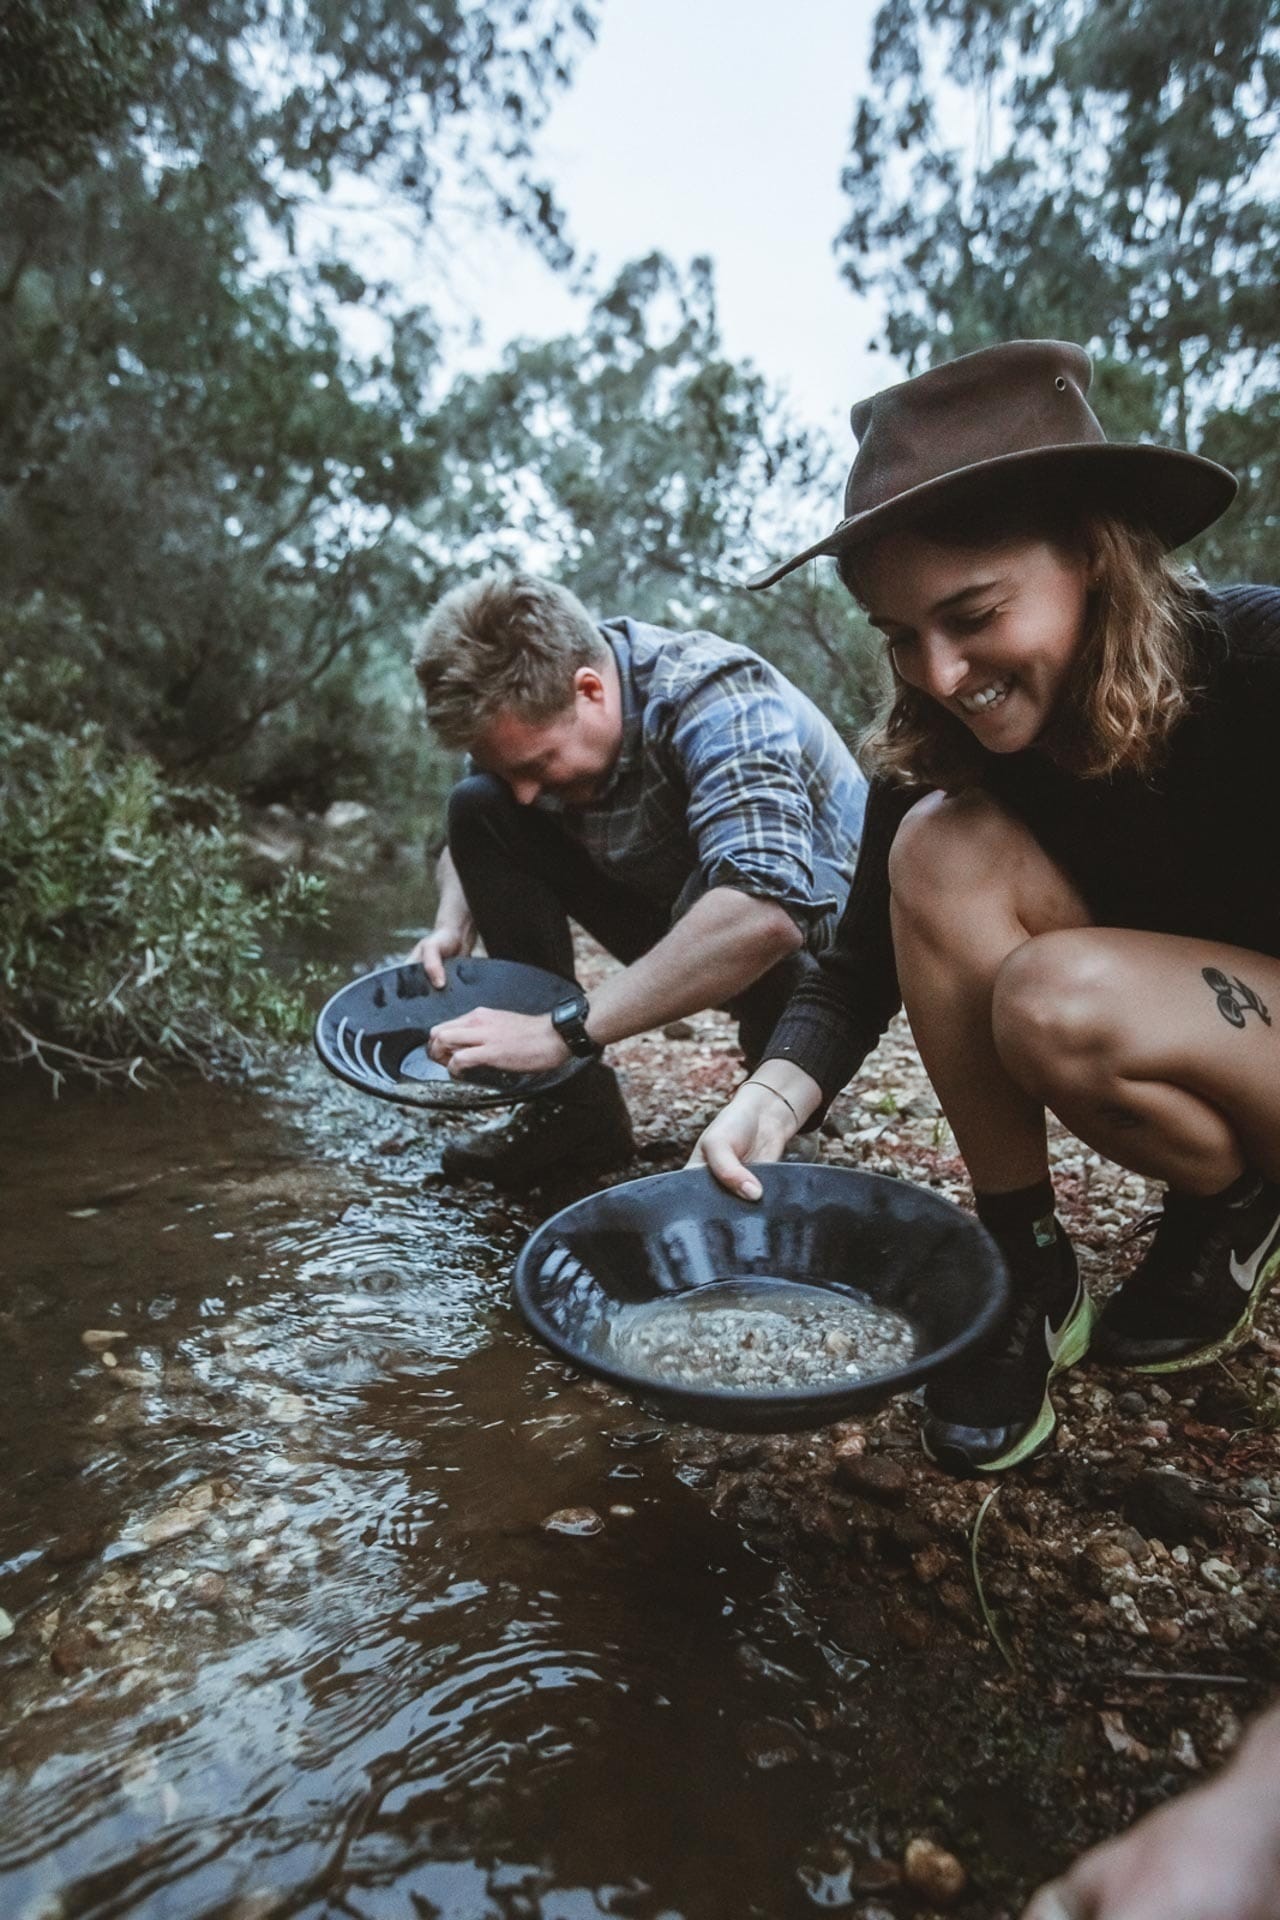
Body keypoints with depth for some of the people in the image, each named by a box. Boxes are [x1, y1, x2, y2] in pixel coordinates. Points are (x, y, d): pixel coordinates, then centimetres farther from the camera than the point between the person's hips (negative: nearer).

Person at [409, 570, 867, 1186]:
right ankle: (575, 1106, -8)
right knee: (478, 807, -9)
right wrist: (452, 926, -16)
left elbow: (766, 910, -46)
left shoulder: (716, 701, -31)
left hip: (813, 933, -6)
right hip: (669, 910, 6)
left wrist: (564, 1027, -45)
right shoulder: (533, 707, -11)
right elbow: (465, 837, 6)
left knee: (720, 902, -40)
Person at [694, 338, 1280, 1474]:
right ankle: (1026, 1271, -11)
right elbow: (860, 971, -10)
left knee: (1056, 999, -34)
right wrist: (775, 1099, -28)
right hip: (1167, 1062, 4)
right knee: (947, 843, -23)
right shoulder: (939, 743, -13)